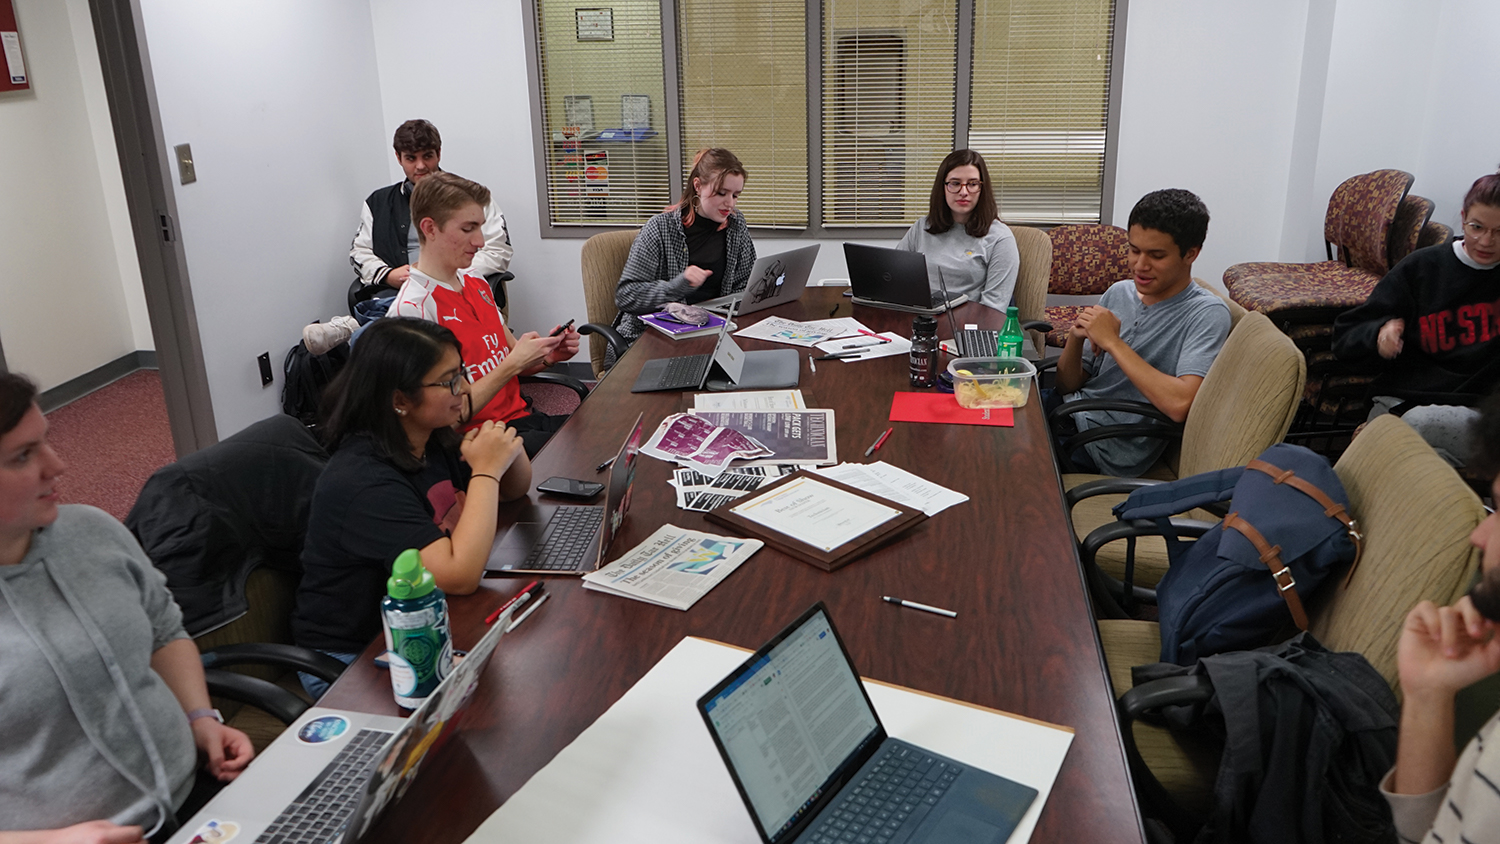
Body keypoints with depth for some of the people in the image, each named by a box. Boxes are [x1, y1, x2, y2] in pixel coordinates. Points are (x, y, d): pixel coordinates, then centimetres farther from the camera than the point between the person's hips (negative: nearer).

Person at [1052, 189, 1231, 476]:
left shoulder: (1207, 314, -12)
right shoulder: (1119, 292, 8)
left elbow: (1179, 404, -28)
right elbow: (1068, 386, 11)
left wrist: (1112, 342, -21)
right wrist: (1076, 339, -11)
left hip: (1108, 447, -6)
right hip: (1071, 411, 7)